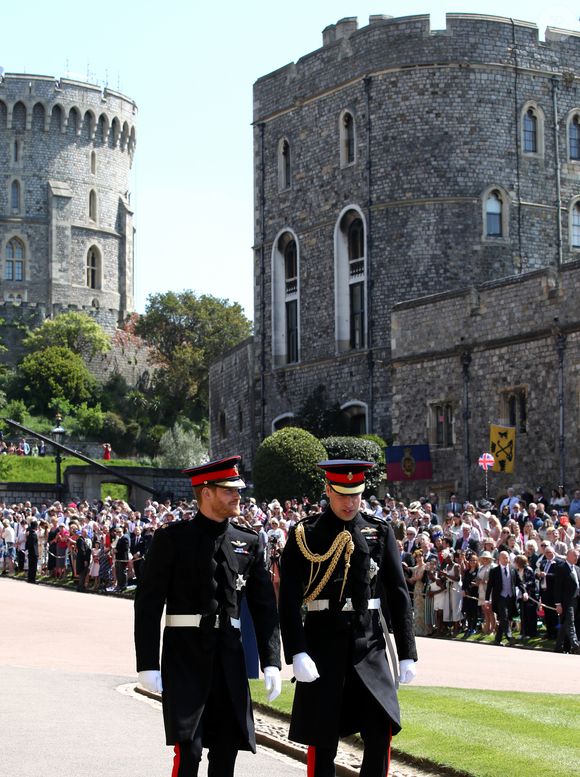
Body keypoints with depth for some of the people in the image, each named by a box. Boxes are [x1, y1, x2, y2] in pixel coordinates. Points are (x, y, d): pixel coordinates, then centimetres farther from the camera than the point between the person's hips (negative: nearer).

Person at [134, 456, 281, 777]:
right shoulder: (171, 538, -4)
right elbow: (148, 604, -5)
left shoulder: (249, 543, 8)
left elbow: (264, 607, 8)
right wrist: (147, 664, -10)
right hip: (185, 655, -4)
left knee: (228, 746, 6)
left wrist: (271, 662, 0)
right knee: (188, 748, -11)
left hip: (230, 656, 4)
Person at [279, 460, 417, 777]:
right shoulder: (304, 535, -1)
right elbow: (289, 600, -5)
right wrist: (297, 654, -16)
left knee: (381, 731, -7)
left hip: (370, 642, 2)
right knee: (322, 739, 3)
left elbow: (398, 595, 7)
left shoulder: (380, 532, 6)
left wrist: (407, 654, 3)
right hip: (323, 641, -2)